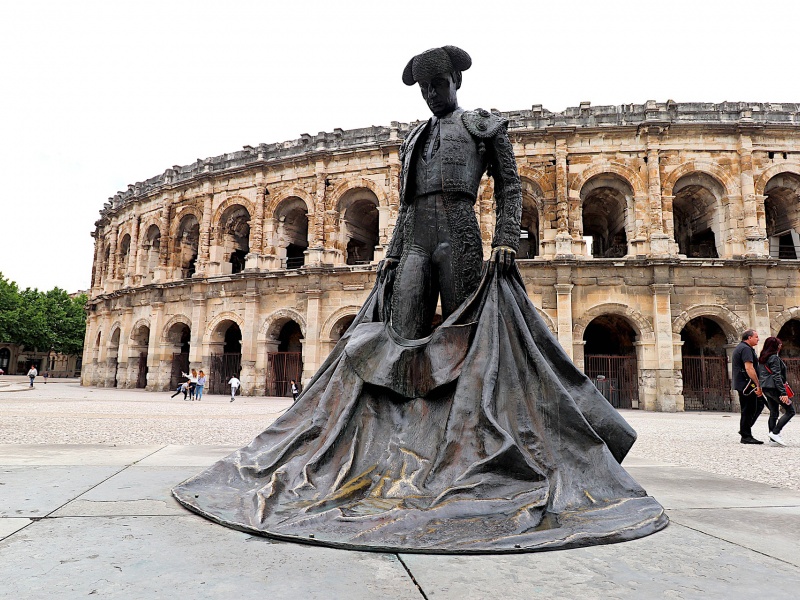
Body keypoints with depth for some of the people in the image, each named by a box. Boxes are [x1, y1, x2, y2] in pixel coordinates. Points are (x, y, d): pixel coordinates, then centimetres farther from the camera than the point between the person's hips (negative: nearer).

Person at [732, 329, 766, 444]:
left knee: (759, 405, 15)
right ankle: (746, 436, 2)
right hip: (746, 384, -11)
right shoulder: (746, 349, -14)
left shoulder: (740, 347, 20)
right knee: (748, 410, -4)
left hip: (742, 384, 11)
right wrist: (758, 385, -22)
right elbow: (749, 368, -23)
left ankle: (744, 429, 16)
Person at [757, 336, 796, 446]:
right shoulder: (774, 358, -12)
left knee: (774, 413, 12)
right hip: (774, 388, -9)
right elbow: (777, 376, -18)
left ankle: (773, 437, 10)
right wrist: (783, 393, -20)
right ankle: (775, 432, -10)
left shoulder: (761, 358, 14)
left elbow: (760, 374, 17)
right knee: (790, 411, -3)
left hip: (766, 388, 9)